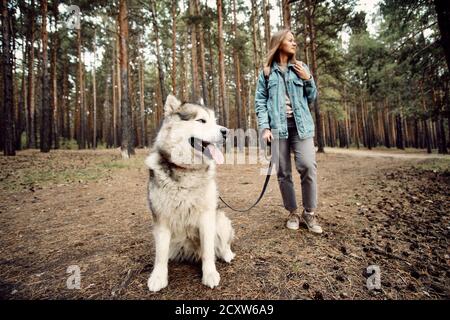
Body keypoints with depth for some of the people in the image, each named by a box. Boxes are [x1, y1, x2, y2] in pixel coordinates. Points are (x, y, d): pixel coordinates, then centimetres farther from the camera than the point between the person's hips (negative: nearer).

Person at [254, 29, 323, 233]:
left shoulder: (301, 68, 17)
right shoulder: (266, 72, 10)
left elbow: (312, 98, 19)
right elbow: (260, 101, 3)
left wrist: (308, 79, 2)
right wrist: (264, 127, -9)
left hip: (301, 125, 2)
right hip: (278, 127, -1)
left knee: (308, 167, -12)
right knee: (283, 173, 0)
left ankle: (309, 213, 4)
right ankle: (293, 213, 16)